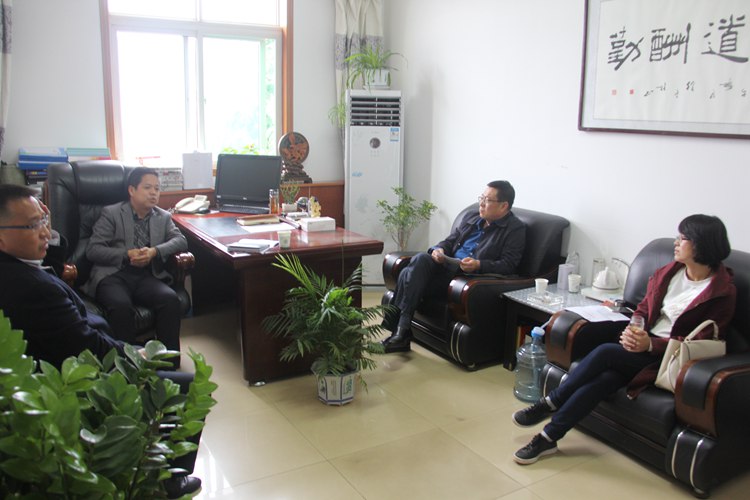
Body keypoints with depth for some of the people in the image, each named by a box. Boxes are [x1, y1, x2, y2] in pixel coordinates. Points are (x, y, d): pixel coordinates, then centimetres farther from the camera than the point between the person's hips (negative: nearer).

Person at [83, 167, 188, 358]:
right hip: (113, 275, -3)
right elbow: (92, 250, 0)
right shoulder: (111, 213, 7)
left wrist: (154, 252, -16)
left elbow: (181, 241, 3)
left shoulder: (164, 217, 18)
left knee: (171, 299, -29)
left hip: (146, 276, 3)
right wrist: (127, 255, -16)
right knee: (121, 306, -36)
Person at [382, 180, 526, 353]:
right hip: (447, 266, 6)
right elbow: (450, 241, 23)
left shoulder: (516, 229, 1)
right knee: (421, 259, -27)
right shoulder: (472, 217, 21)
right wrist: (438, 249, -1)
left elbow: (508, 265, -8)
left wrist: (478, 265, -23)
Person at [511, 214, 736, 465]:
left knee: (605, 352, -27)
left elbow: (701, 341, -11)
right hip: (644, 343, 5)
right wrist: (633, 330, -9)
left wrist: (650, 345, -22)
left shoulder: (723, 291, -8)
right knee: (605, 378, -25)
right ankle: (548, 437, -21)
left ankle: (550, 404, -11)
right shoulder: (669, 271, 9)